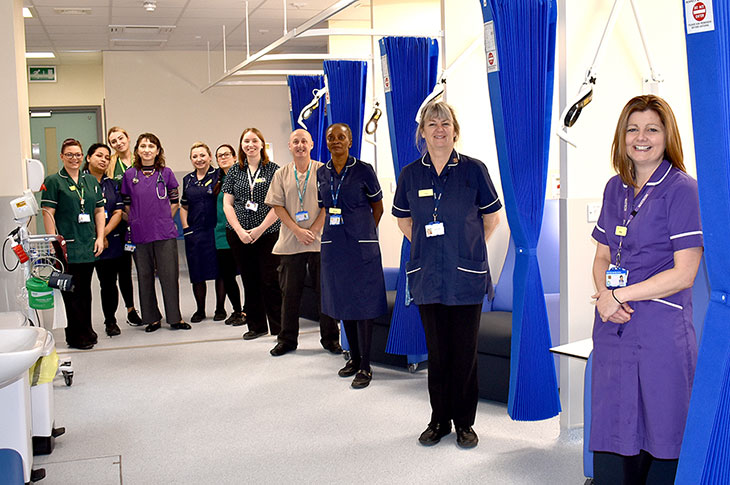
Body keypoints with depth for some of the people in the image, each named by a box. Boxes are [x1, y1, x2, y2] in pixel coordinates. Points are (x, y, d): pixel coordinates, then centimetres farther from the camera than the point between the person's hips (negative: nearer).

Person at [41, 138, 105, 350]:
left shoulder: (91, 181, 15)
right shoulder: (53, 181, -1)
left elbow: (99, 211, 16)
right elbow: (48, 213, -6)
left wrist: (100, 237, 6)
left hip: (89, 246, 5)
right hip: (67, 246, -5)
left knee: (85, 289, 11)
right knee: (71, 291, -3)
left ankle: (87, 330, 21)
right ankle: (76, 335, 5)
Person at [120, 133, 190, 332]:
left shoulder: (166, 173, 3)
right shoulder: (129, 175, 4)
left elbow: (174, 201, 10)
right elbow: (126, 205, 11)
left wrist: (164, 219, 5)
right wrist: (137, 222, 5)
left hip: (165, 233, -1)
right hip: (139, 234, 1)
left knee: (169, 275, 0)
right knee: (144, 277, 6)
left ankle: (175, 318, 9)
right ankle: (152, 318, 17)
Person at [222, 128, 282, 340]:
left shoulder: (273, 169, 0)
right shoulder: (234, 171, 9)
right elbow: (227, 204, 7)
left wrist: (260, 229, -11)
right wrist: (240, 231, -5)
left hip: (268, 233, -3)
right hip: (239, 235, 3)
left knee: (270, 281, -5)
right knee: (249, 281, 9)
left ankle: (279, 328, 4)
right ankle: (256, 326, 19)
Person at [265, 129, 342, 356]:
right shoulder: (281, 174, 9)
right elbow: (277, 206, 3)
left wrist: (313, 230, -11)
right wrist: (297, 231, -9)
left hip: (319, 241, -2)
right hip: (290, 242, 2)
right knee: (290, 292, 6)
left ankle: (330, 338, 13)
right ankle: (287, 339, 17)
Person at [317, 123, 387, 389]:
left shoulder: (363, 170, -6)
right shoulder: (322, 173, 8)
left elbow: (377, 206, 2)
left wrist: (364, 234, 3)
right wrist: (334, 232, 13)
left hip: (361, 246, -5)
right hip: (333, 245, 5)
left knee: (363, 302, -4)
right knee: (342, 301, 11)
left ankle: (365, 366, 4)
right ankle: (354, 358, 25)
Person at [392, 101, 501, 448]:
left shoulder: (473, 169, -1)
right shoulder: (410, 174, 5)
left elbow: (492, 216, 9)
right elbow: (403, 219, 19)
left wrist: (469, 249, 7)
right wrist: (426, 246, 11)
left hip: (466, 276, -2)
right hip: (427, 277, 2)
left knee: (465, 352, 3)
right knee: (436, 351, 8)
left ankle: (464, 422, 18)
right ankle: (439, 419, 22)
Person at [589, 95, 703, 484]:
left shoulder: (681, 190, -7)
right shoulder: (615, 188, 12)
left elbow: (684, 273, -11)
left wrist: (620, 295, -11)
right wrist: (604, 294, -5)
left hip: (661, 331, -5)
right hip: (612, 330, 6)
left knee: (660, 434, 3)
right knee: (610, 439, 10)